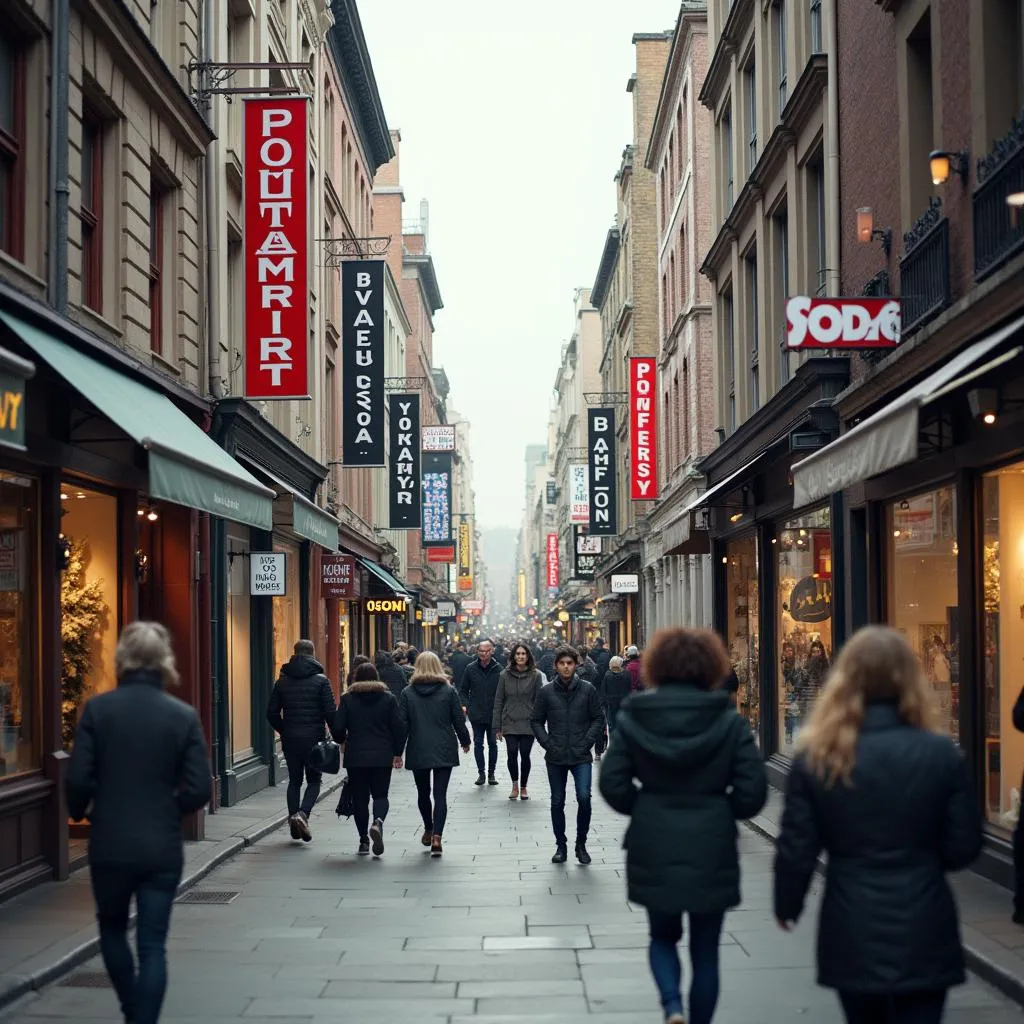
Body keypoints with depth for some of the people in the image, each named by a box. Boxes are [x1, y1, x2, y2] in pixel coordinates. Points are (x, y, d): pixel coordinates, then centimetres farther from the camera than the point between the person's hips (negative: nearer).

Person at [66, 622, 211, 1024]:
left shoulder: (98, 709, -7)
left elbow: (77, 780, -9)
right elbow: (198, 790, -6)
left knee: (112, 928, 22)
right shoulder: (183, 715, -4)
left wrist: (80, 811, 12)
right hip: (162, 847, 0)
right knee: (152, 945, 5)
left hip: (110, 844, 0)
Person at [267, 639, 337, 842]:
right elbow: (330, 712, -10)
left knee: (294, 780, 14)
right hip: (314, 739, -3)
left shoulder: (282, 681, 5)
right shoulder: (320, 680, -6)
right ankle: (302, 814, -15)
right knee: (314, 780, 7)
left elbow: (272, 712, 6)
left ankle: (293, 817, 8)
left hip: (290, 739, 3)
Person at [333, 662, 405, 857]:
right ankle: (378, 821, -20)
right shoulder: (388, 698, 1)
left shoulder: (347, 699, -1)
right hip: (383, 756, 1)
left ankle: (364, 840, 9)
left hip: (356, 756, -1)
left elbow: (338, 728, -4)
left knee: (359, 798, 9)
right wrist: (397, 753, 8)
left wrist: (342, 740, 18)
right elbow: (398, 727, -1)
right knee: (380, 794, 10)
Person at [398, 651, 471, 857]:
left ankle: (428, 830, 33)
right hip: (444, 751, -1)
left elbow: (402, 724, -2)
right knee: (440, 794, -2)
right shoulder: (449, 691, -2)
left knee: (423, 792, 18)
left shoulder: (408, 693, -2)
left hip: (418, 752, 1)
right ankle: (437, 837, -14)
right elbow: (458, 720, 2)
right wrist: (465, 741, 18)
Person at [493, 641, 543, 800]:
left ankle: (523, 787, 21)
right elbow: (498, 702, 5)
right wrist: (497, 727, 2)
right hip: (510, 723, 0)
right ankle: (515, 786, 13)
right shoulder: (505, 675, 3)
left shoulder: (535, 675, 1)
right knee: (512, 754, -8)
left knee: (525, 755, 2)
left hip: (528, 724, 0)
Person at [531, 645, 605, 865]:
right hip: (555, 757, 2)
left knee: (584, 798, -14)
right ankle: (561, 846, 22)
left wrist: (587, 741, -5)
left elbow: (598, 718, 5)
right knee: (557, 802, 9)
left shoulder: (587, 690, 0)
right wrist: (547, 743, -3)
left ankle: (581, 844, 4)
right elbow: (536, 721, 8)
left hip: (581, 757, -2)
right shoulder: (546, 692, 1)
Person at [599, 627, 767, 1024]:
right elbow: (752, 793, -9)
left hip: (653, 850, 1)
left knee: (663, 936, 20)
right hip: (711, 852, -1)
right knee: (704, 950, 13)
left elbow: (613, 785, -7)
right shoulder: (729, 721, -6)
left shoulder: (632, 718, -4)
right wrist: (719, 810, 10)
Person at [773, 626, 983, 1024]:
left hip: (850, 932, 2)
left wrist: (787, 904, 16)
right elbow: (963, 848, -2)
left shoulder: (816, 757, -6)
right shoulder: (941, 754, -9)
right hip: (922, 932, -2)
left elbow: (796, 849, -2)